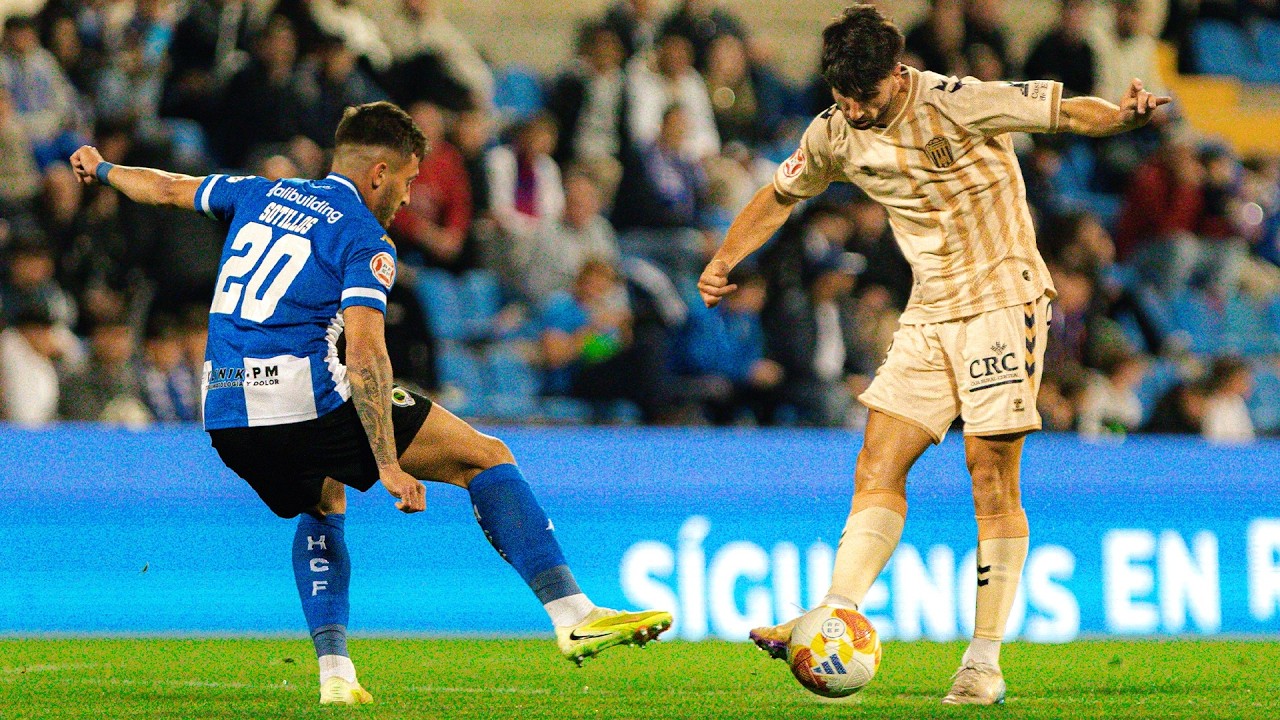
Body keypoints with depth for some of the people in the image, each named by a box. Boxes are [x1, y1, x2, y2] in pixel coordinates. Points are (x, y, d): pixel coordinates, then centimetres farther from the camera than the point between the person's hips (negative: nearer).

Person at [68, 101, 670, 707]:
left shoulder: (259, 195, 18)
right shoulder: (365, 240, -2)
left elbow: (165, 187, 34)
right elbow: (363, 353, -15)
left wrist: (101, 169, 55)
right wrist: (388, 465, -17)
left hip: (224, 418, 7)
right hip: (306, 400, -7)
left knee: (325, 504, 35)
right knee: (486, 457, 3)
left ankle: (334, 673, 20)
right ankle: (573, 615, -6)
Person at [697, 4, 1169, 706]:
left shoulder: (956, 103, -17)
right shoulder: (836, 135, 2)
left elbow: (1063, 111, -18)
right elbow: (780, 195, 19)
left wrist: (1121, 115, -39)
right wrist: (722, 262, 7)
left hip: (1003, 299, -6)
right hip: (929, 312, 6)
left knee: (991, 475, -8)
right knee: (878, 464, -5)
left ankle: (984, 662, -4)